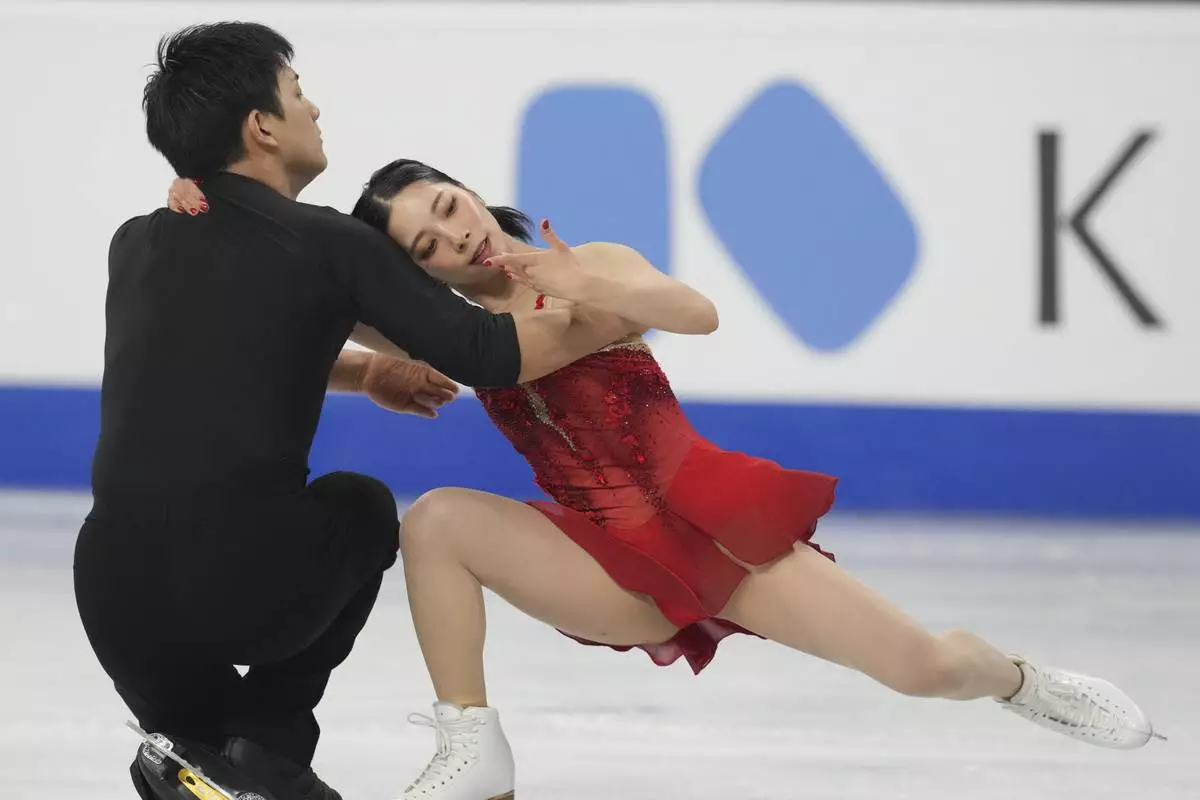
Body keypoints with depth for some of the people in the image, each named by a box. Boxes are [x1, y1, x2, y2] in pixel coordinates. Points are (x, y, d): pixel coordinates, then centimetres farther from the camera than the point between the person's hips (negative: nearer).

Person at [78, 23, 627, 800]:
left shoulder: (137, 246, 16)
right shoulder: (329, 244, 0)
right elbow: (487, 355, 0)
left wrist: (359, 370, 35)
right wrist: (605, 321, 17)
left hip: (114, 593, 4)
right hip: (249, 587, -4)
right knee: (361, 509, 30)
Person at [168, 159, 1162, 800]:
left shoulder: (590, 268, -3)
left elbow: (699, 313, -21)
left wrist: (585, 291, -37)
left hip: (709, 520, -2)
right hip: (618, 562, 2)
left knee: (924, 664, -11)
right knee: (434, 521, -24)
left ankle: (1018, 679, 25)